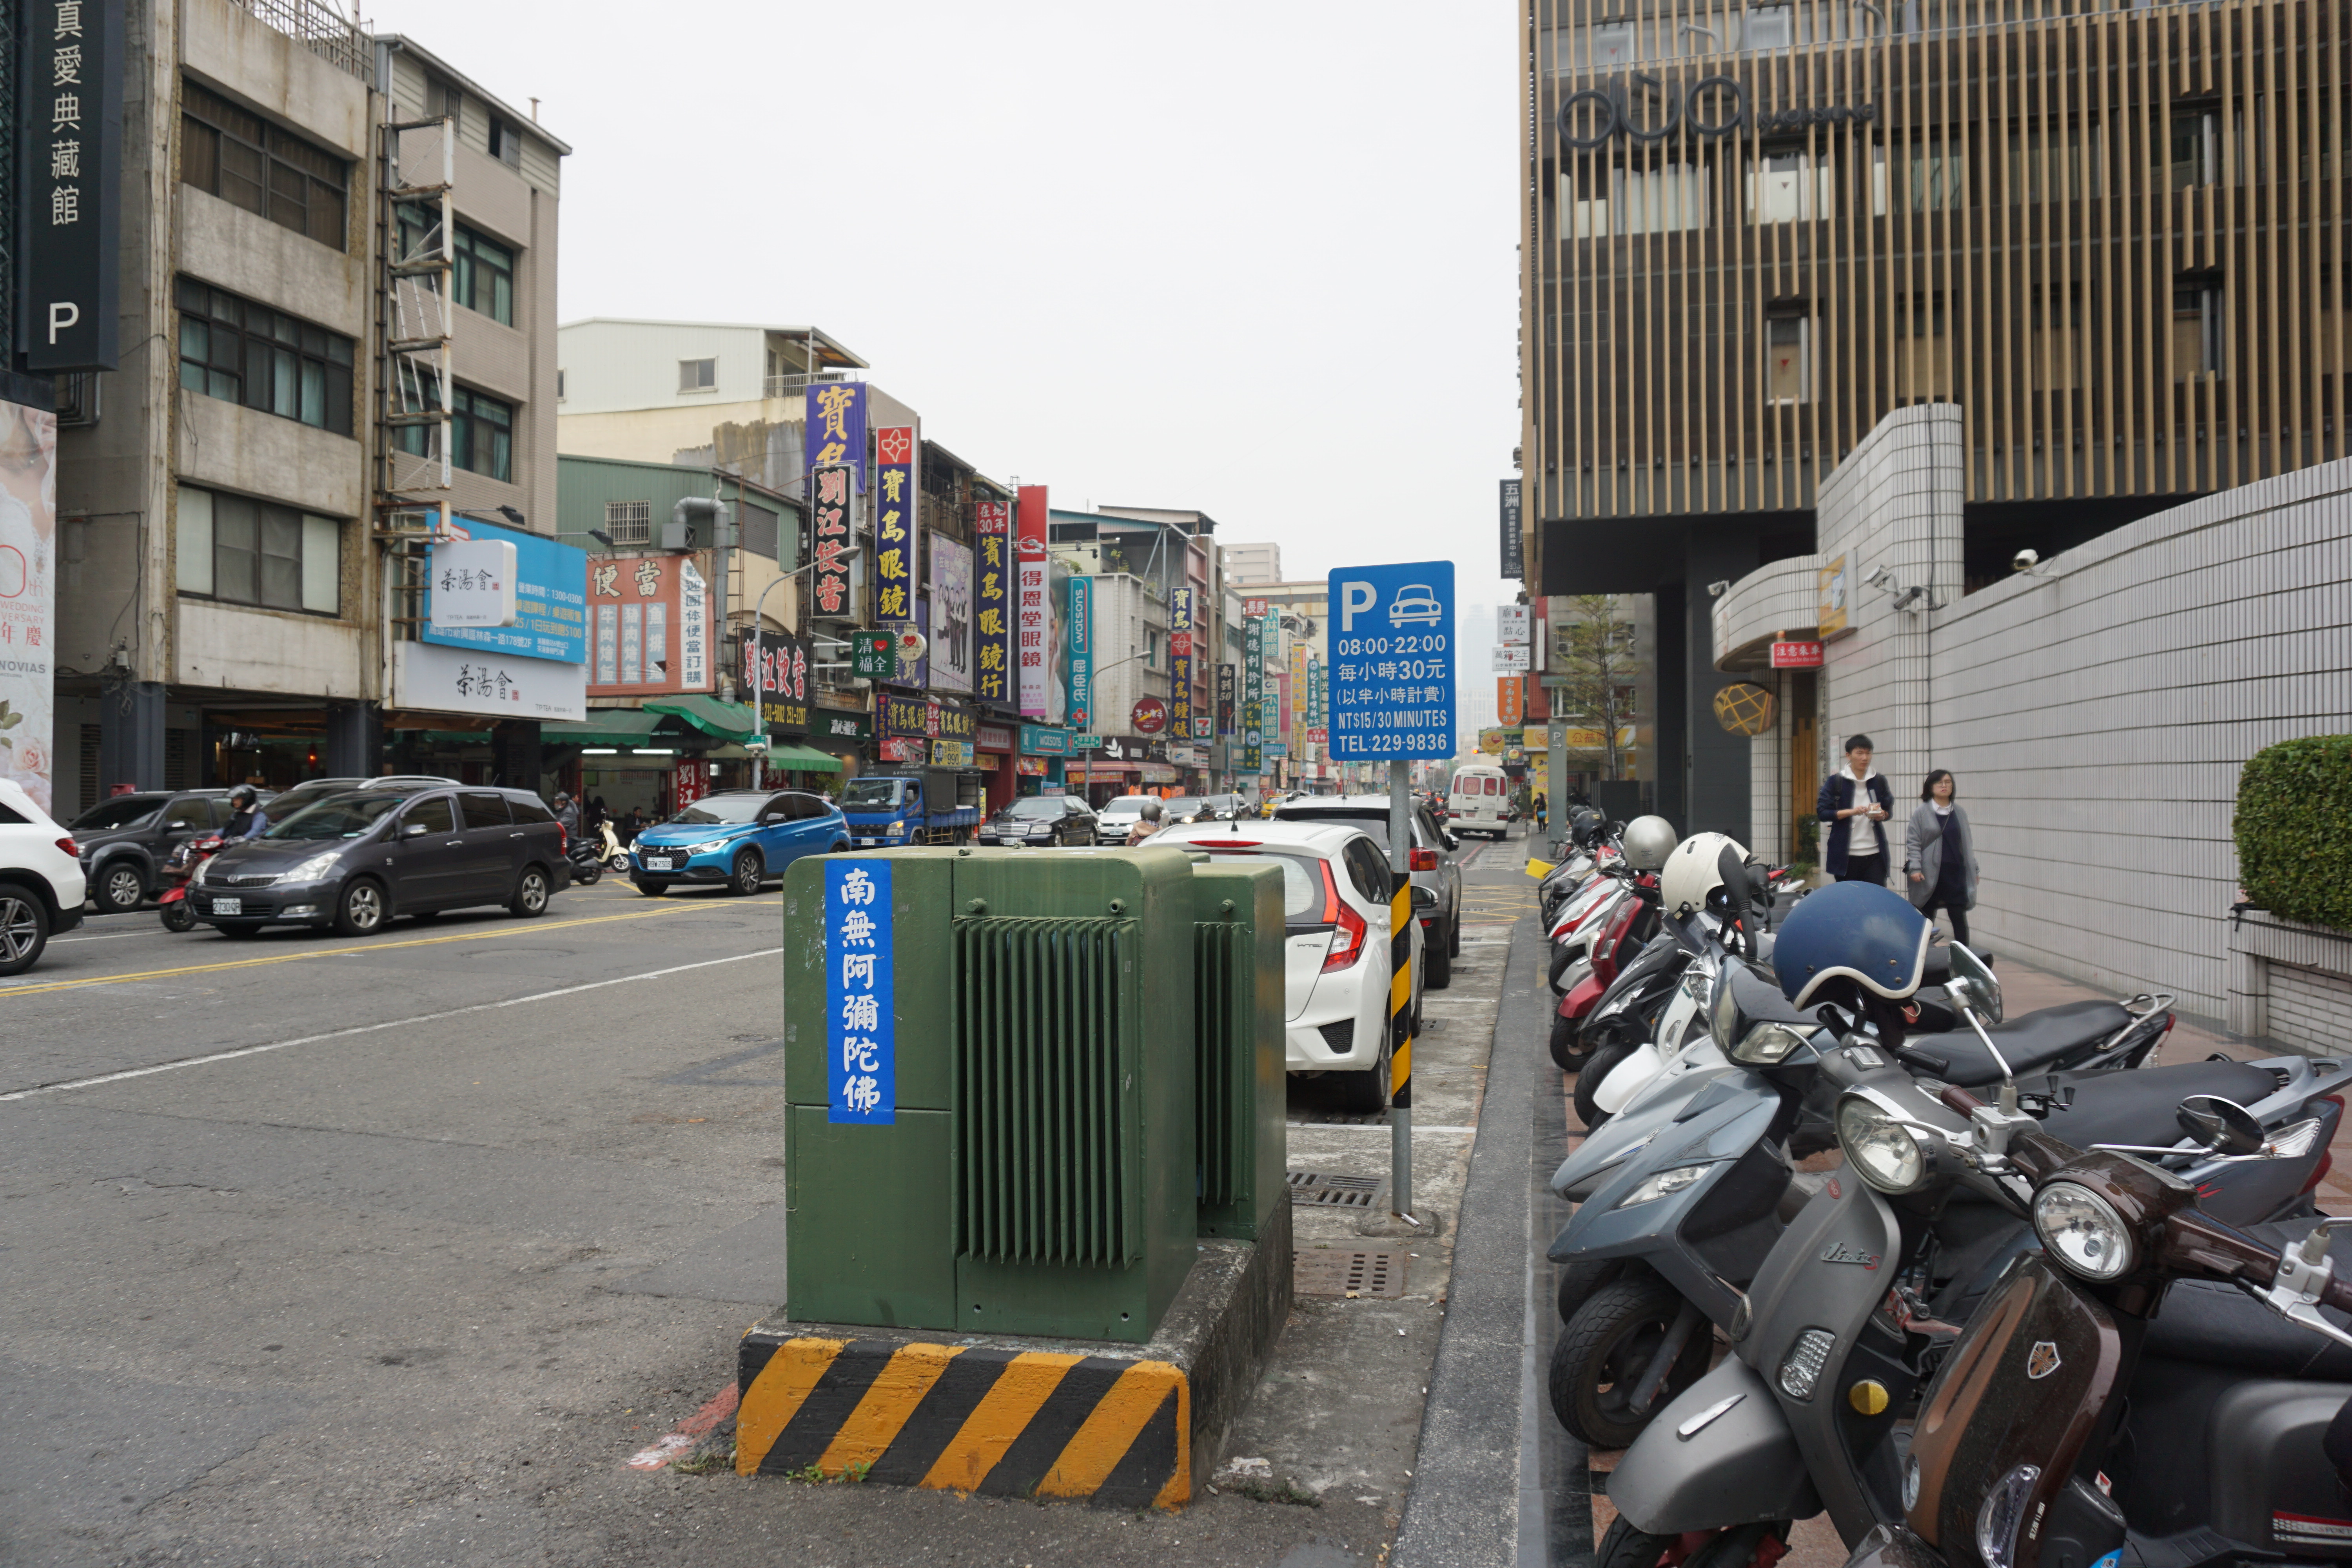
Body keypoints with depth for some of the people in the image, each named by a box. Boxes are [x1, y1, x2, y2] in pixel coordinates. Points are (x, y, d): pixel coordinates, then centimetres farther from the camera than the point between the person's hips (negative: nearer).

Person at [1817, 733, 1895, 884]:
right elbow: (1822, 812, -5)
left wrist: (1881, 815, -6)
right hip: (1846, 856, -2)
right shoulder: (1835, 782, 0)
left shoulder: (1879, 781, 10)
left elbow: (1889, 810, 18)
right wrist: (1853, 811, -18)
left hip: (1875, 854, 2)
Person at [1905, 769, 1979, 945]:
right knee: (1927, 919, 5)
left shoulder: (1960, 813, 11)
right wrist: (1915, 868, -11)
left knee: (1959, 918, -2)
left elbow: (1967, 843, 15)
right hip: (1930, 874, -2)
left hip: (1956, 872, 2)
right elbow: (1913, 843, -2)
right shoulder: (1921, 813, 0)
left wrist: (1974, 869, 14)